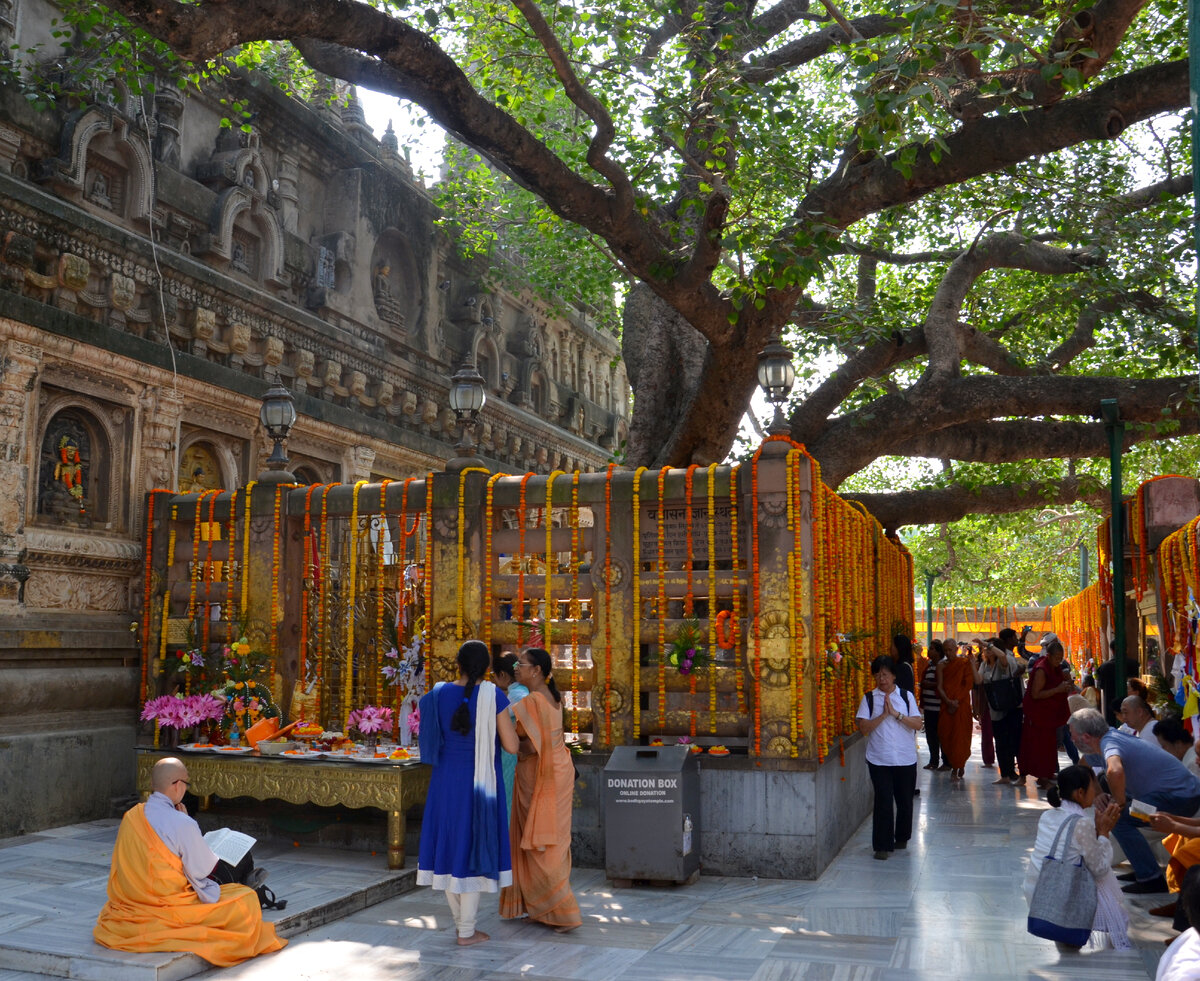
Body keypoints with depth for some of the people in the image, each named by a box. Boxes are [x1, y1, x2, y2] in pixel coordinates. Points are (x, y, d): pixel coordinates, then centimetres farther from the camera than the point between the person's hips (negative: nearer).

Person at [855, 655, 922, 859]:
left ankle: (901, 838, 32)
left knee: (905, 800, 11)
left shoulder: (906, 696, 4)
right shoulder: (869, 698, 1)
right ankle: (882, 845, 3)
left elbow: (918, 724, -5)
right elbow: (863, 728, -7)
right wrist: (883, 715, -16)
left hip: (905, 758, 2)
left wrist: (896, 713, -14)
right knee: (883, 801, -6)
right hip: (879, 759, -2)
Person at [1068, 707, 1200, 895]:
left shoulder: (1109, 743, -21)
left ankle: (1151, 879, -11)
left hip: (1181, 796, -10)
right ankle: (1143, 869, 21)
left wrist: (1120, 804, -25)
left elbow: (1115, 771, -42)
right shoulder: (1114, 734, 7)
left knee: (1119, 818, -18)